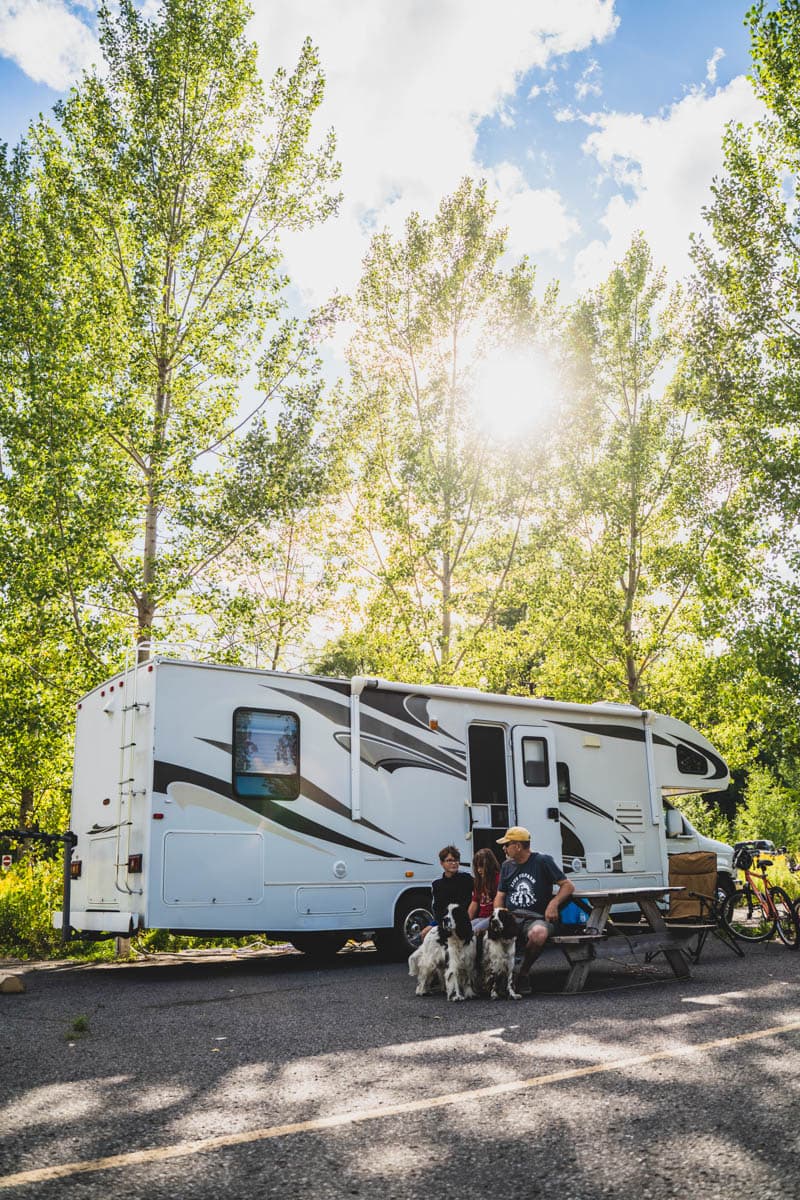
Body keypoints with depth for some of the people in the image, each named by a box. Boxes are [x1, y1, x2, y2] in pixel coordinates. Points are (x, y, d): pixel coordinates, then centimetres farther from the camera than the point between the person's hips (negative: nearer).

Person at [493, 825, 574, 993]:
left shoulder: (543, 861, 4)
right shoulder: (507, 866, 19)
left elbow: (568, 886, 3)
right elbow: (500, 896, 19)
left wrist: (554, 903, -14)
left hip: (537, 918, -4)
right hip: (510, 918, 4)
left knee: (538, 934, -40)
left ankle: (523, 973, -14)